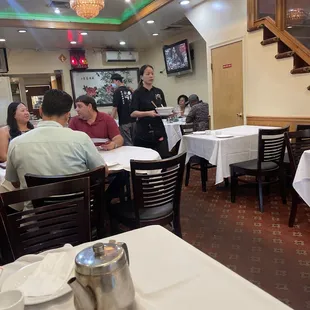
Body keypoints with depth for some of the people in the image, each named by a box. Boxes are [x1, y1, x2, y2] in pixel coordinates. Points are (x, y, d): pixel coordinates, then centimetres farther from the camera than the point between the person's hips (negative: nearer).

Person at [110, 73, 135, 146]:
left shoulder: (117, 91, -9)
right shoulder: (129, 91, 10)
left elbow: (115, 108, -13)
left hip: (124, 121, -7)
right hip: (133, 120, 7)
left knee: (127, 143, -3)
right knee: (133, 142, 11)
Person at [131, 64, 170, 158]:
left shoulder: (159, 92, 11)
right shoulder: (137, 93, -2)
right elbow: (133, 113, -11)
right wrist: (148, 113, -27)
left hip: (159, 131, 4)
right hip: (143, 132, -3)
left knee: (165, 158, -6)